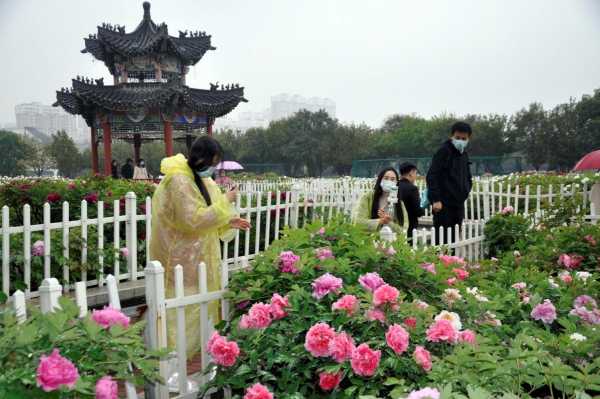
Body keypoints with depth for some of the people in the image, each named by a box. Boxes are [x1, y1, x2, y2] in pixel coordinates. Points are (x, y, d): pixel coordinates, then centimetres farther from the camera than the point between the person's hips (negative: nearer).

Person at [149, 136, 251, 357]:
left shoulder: (196, 178, 7)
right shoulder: (179, 181, -22)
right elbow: (194, 219, -26)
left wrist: (228, 222, 0)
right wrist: (225, 201, -20)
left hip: (196, 255, 9)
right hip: (182, 258, -9)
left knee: (198, 303, 18)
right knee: (183, 306, 3)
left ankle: (195, 342, 33)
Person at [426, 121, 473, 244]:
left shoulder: (464, 154, 16)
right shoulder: (444, 151, -8)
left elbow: (467, 178, 28)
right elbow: (432, 176, -15)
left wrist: (465, 192, 11)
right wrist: (436, 200, -20)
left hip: (458, 204, 8)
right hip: (443, 204, -7)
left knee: (455, 239, 9)